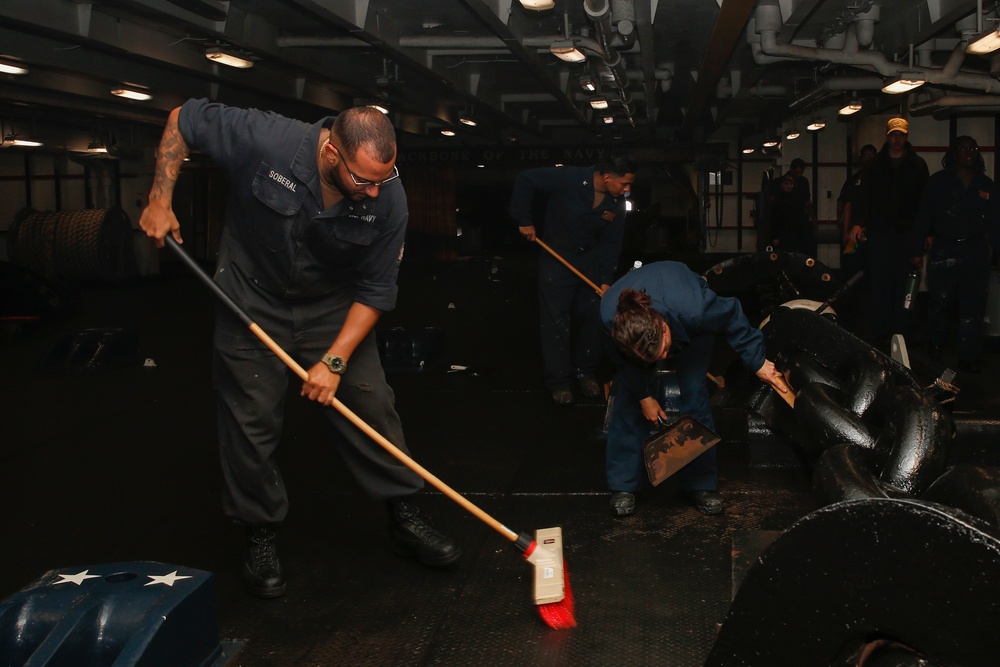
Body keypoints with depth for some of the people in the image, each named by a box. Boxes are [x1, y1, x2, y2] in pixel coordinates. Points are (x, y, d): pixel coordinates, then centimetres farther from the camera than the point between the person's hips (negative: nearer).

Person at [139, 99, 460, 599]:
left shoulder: (387, 199, -21)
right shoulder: (265, 141, -28)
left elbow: (376, 290, -14)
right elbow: (184, 118, -12)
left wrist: (335, 361, -20)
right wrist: (160, 200, -17)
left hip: (334, 306, 2)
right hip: (252, 297, -1)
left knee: (371, 405, -1)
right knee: (252, 421, 0)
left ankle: (404, 518, 15)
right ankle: (260, 535, 17)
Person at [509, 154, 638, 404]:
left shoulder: (617, 202, -10)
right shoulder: (569, 179, -26)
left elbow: (611, 243, -4)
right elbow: (525, 180, -20)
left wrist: (606, 281, -10)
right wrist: (525, 221, -17)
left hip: (591, 260, 4)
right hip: (556, 259, -4)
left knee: (594, 317, 4)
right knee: (556, 321, -3)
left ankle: (587, 373, 22)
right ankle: (560, 382, 8)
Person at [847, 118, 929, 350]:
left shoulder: (918, 165, 7)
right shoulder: (875, 164, 9)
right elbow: (863, 196, 3)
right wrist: (857, 222, -12)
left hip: (907, 234, 0)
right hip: (879, 233, 1)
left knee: (905, 286, -1)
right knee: (879, 285, 0)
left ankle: (903, 335, 5)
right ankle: (879, 337, 6)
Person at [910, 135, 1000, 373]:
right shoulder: (939, 181, 2)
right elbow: (923, 216, -2)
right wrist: (917, 250, -6)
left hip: (976, 252, 2)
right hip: (944, 250, -2)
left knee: (973, 307, 0)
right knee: (940, 302, 2)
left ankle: (969, 358, 5)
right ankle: (935, 347, 22)